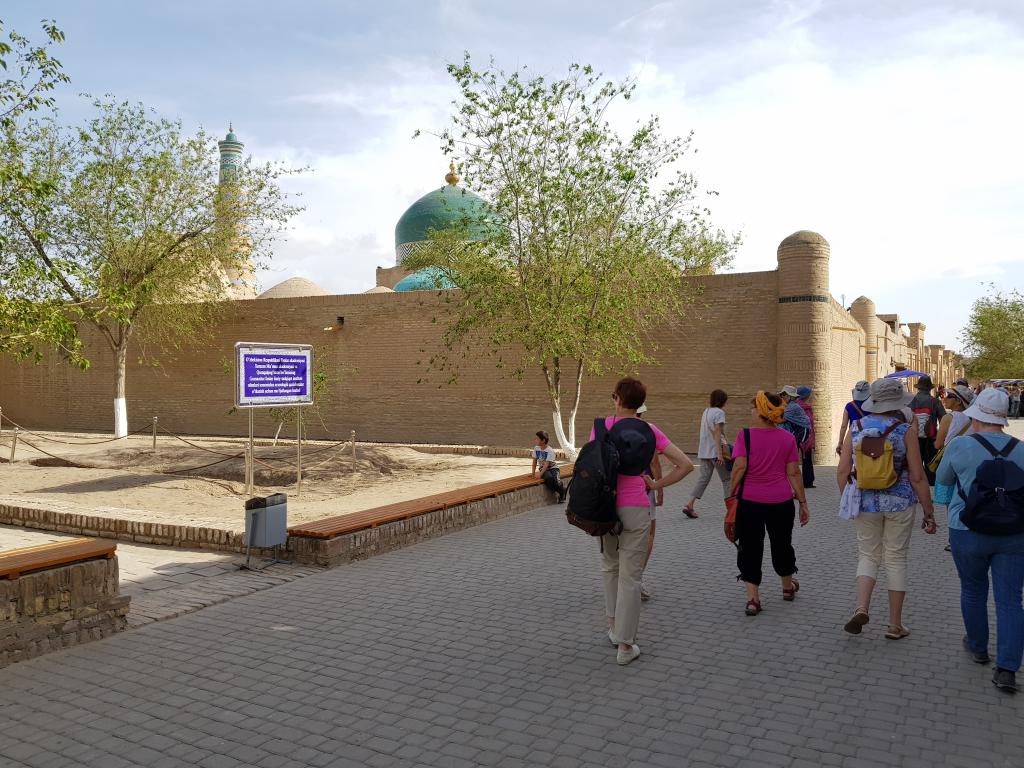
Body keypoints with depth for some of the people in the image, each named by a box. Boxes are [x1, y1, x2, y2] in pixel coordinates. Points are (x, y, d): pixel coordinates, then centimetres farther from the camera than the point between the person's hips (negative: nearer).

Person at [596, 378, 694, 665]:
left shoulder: (601, 426, -3)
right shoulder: (649, 431, -3)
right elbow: (686, 465, -5)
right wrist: (656, 485, 1)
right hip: (635, 509, -2)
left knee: (610, 567, 24)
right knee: (630, 576, 4)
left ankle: (614, 627, 31)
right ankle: (625, 646, 8)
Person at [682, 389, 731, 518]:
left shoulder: (705, 411, 14)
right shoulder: (719, 412, -10)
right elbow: (717, 433, -17)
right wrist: (720, 453, -19)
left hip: (703, 451, 7)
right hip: (715, 451, -7)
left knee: (704, 478, 7)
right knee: (726, 479, 5)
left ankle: (689, 504, -6)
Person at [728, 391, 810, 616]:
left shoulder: (745, 436, -10)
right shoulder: (787, 438, -2)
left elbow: (739, 467, -17)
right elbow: (793, 473, -1)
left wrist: (731, 493, -5)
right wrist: (803, 502, 5)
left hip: (749, 500, -3)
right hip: (781, 501, 3)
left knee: (750, 549, 6)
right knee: (781, 544, 21)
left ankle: (752, 598, 0)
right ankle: (788, 587, 41)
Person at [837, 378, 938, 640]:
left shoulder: (856, 430, -1)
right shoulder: (906, 431, -9)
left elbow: (842, 471, -1)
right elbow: (917, 477, -10)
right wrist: (929, 513, -1)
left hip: (865, 502, 2)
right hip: (900, 503, -2)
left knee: (868, 555, 17)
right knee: (896, 559, 10)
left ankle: (861, 608, -4)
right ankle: (895, 625, 18)